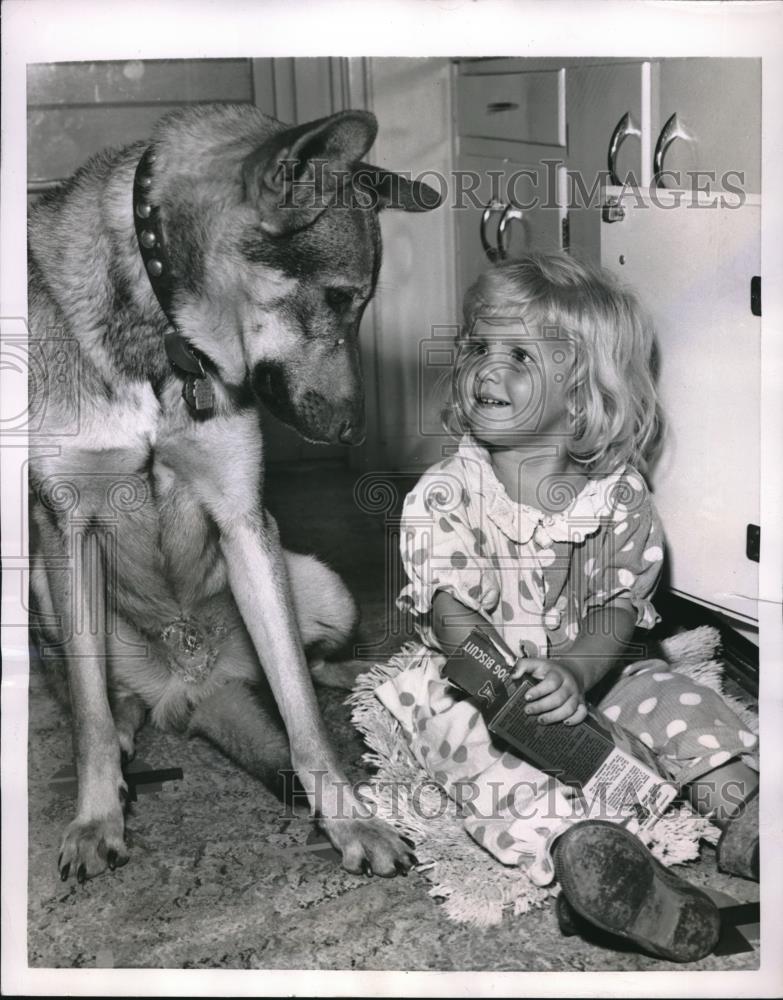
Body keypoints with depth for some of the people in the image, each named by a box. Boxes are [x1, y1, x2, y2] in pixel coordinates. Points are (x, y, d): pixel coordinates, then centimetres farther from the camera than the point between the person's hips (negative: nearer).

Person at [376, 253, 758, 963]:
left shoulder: (620, 495, -7)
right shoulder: (442, 494, -12)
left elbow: (621, 609, -12)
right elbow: (451, 611, -19)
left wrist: (573, 676, -32)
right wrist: (509, 685, -37)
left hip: (593, 671, 3)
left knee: (676, 697, -15)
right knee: (456, 726, -32)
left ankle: (743, 806, -14)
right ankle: (571, 841, -46)